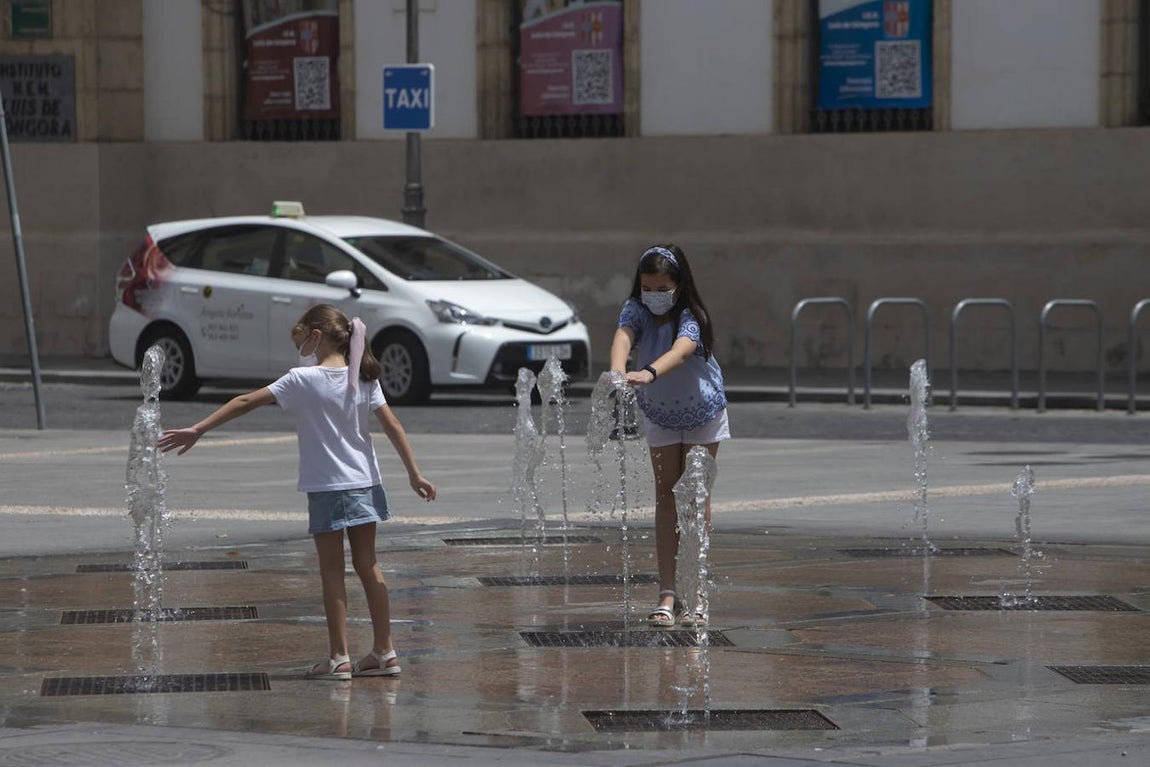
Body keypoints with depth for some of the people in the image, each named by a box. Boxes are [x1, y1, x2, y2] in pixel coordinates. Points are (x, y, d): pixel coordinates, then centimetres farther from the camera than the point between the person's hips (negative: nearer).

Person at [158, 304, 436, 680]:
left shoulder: (302, 380, -11)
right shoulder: (364, 378, 2)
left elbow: (247, 402, -12)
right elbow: (393, 427, 0)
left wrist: (197, 430, -10)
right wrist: (414, 473, 4)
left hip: (326, 487, -5)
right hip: (365, 483, 5)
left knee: (332, 571, 1)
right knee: (367, 566, 11)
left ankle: (339, 658, -1)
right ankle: (384, 652, 13)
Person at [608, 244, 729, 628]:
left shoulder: (690, 318, -30)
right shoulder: (636, 311, -21)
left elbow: (681, 350, -51)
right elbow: (624, 336, -41)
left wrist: (648, 373, -71)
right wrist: (617, 371, -64)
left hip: (704, 414, -3)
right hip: (661, 418, 3)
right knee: (666, 497, 0)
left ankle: (696, 593, -1)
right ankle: (667, 593, -4)